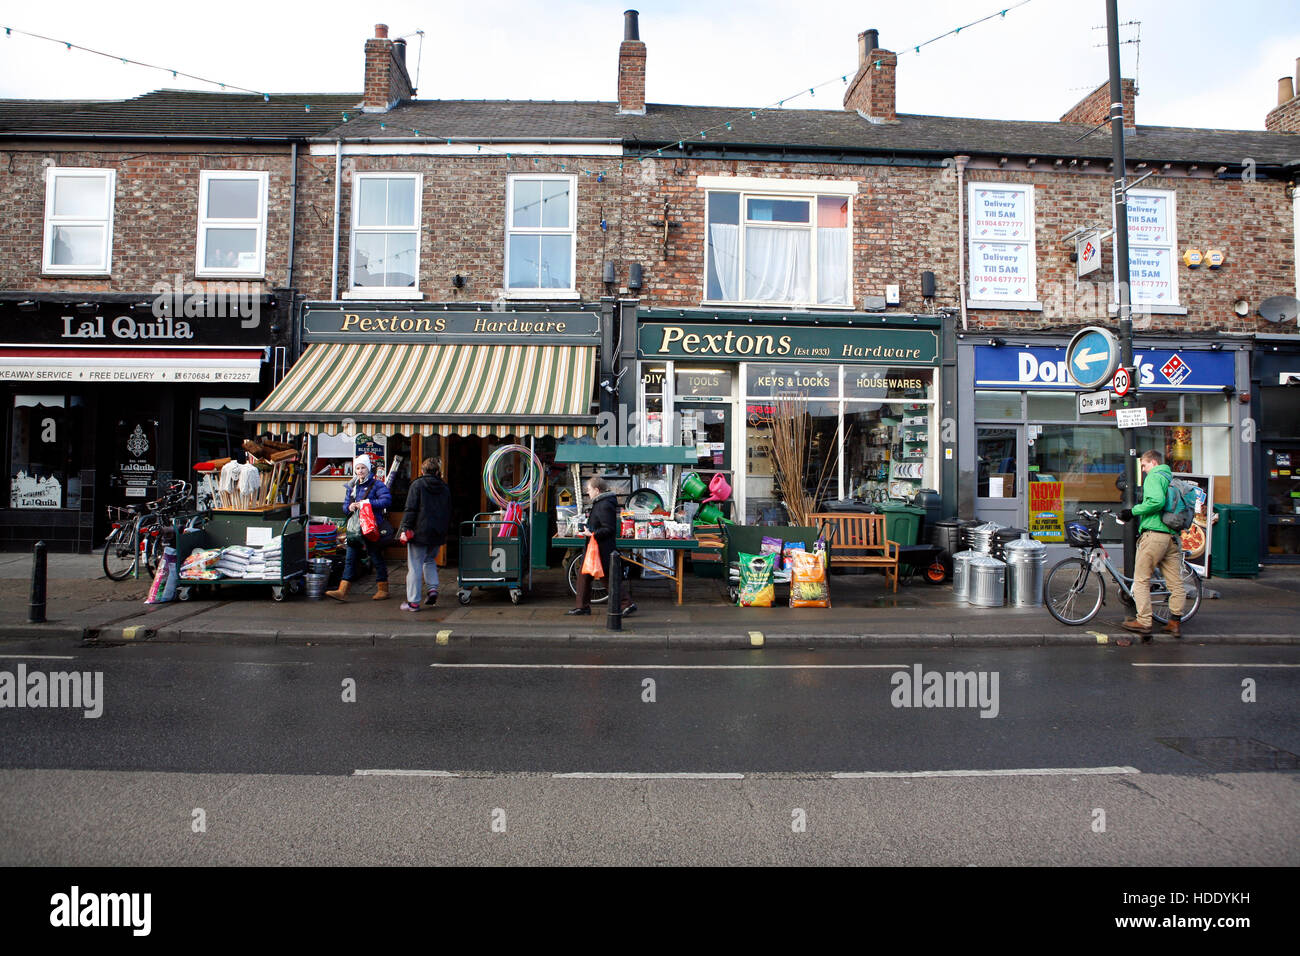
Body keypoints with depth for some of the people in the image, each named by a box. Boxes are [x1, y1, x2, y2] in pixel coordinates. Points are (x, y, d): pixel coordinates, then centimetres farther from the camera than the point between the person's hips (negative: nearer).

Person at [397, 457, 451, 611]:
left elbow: (411, 509, -12)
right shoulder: (445, 487, 11)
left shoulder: (417, 484, -5)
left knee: (415, 565, -1)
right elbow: (449, 513, 14)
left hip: (419, 532, -5)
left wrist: (405, 528, -11)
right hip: (438, 534, 5)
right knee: (430, 560, 23)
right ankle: (433, 588, 5)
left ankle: (413, 601, 1)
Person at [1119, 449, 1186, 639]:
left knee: (1141, 580, -2)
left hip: (1154, 534, -8)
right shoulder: (1171, 478, 19)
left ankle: (1143, 622, -3)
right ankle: (1175, 622, 15)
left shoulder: (1153, 477, -5)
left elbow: (1157, 501, -22)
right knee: (1176, 582, 10)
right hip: (1174, 536, 8)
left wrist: (1133, 511, -12)